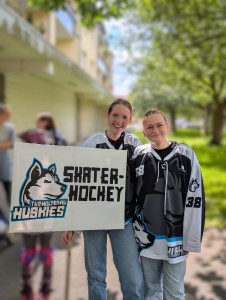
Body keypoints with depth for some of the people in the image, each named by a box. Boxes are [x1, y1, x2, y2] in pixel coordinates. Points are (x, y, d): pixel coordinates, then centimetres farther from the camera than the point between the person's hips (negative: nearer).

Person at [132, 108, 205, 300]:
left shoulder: (186, 154, -7)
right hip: (147, 235, 2)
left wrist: (191, 239, -8)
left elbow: (195, 198, -7)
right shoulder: (138, 155, 0)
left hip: (175, 237, -2)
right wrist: (133, 227, 6)